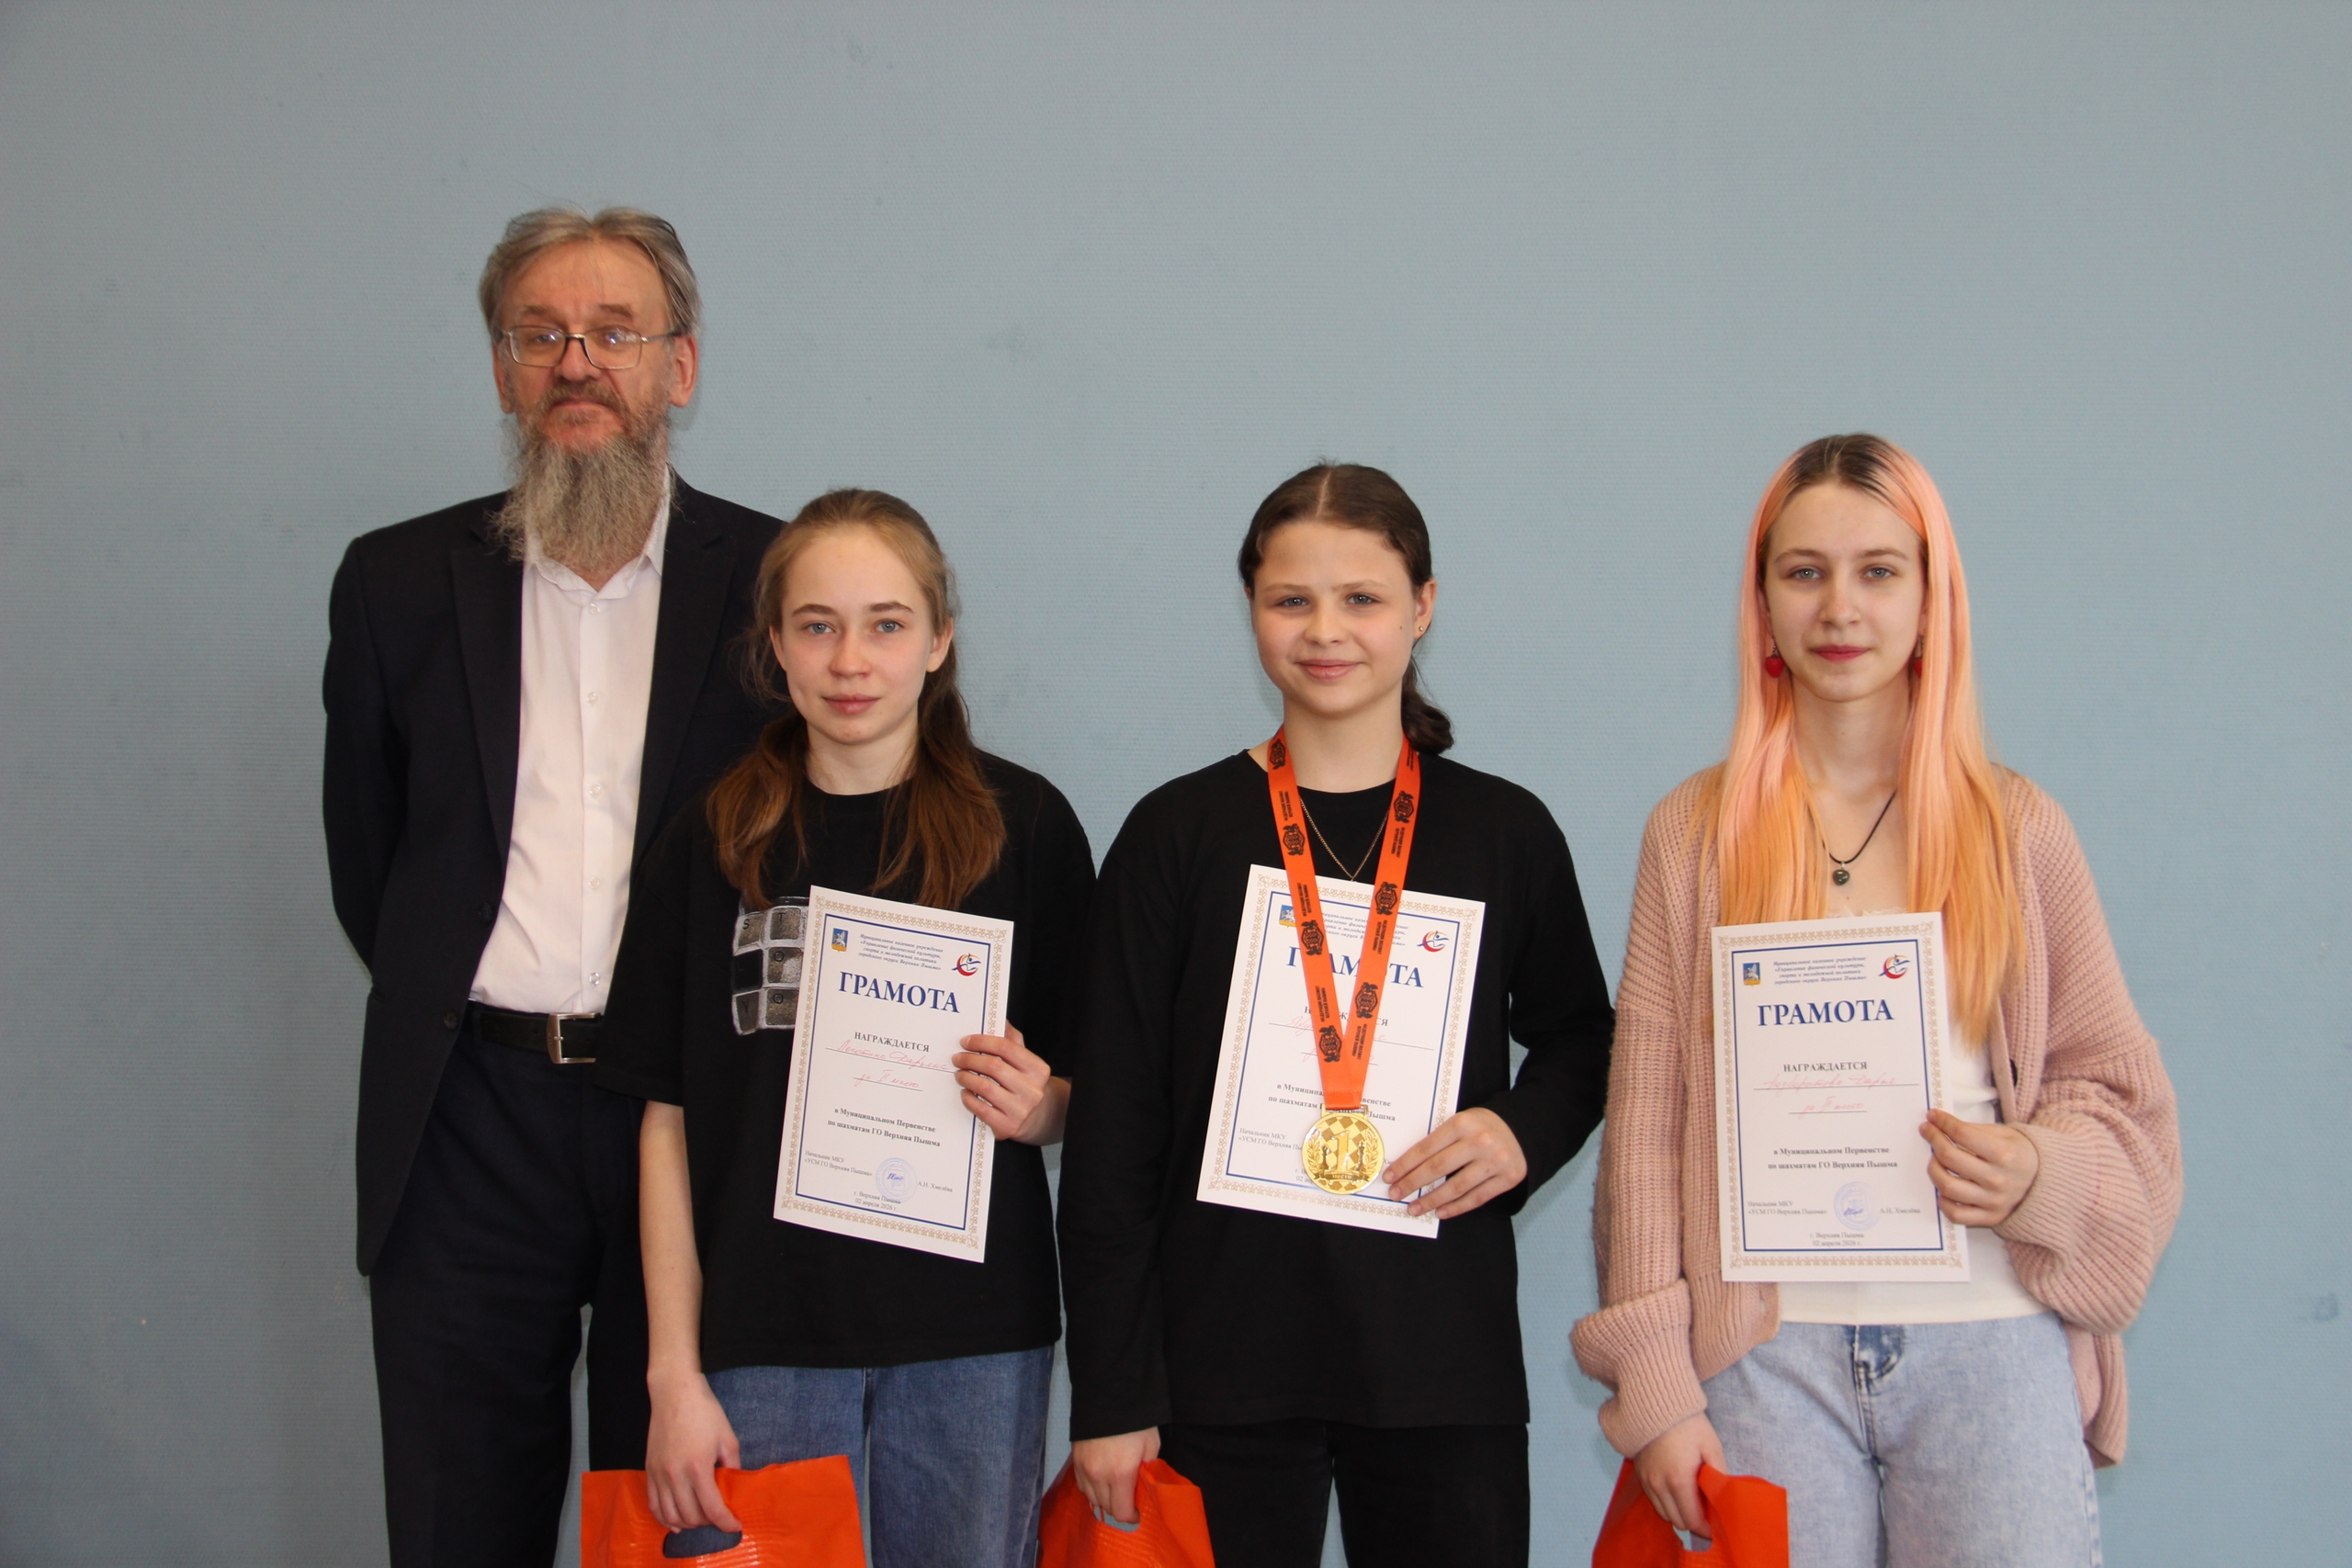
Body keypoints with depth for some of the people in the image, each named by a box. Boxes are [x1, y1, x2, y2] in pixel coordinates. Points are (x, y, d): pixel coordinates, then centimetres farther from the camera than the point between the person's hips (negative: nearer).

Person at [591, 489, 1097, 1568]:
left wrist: (1036, 1108, -16)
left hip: (968, 1334, 0)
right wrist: (675, 1375, -2)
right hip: (763, 1332, 1)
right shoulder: (716, 841, 3)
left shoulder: (1022, 824, 0)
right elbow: (668, 1122, 3)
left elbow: (1087, 1103, 7)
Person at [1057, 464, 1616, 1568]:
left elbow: (1578, 1040, 19)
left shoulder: (1504, 832, 5)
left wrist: (1526, 1131, -5)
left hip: (1445, 1356, 1)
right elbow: (1112, 1132, 0)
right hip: (1222, 1352, -1)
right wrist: (1111, 1392, -4)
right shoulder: (1177, 834, 2)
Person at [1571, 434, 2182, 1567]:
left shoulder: (2017, 830, 7)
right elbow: (1644, 1122, 3)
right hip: (1768, 1347, 0)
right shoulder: (1695, 833, 5)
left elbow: (2112, 1082, 12)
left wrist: (2044, 1174, -10)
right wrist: (1653, 1382, -3)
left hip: (1990, 1345, 1)